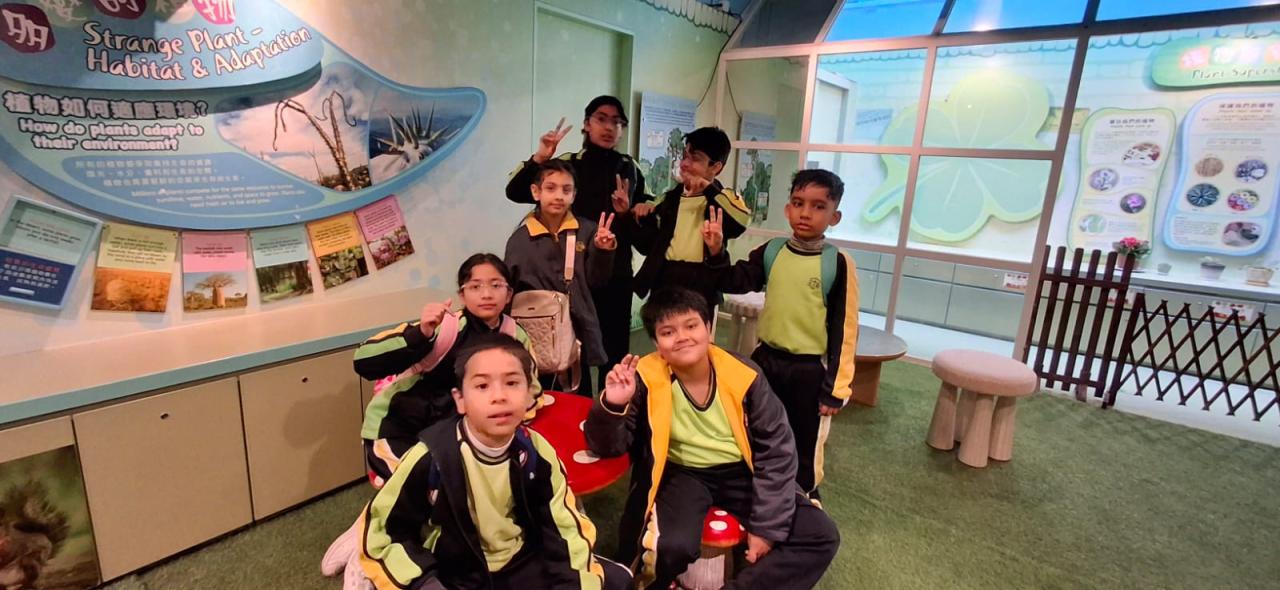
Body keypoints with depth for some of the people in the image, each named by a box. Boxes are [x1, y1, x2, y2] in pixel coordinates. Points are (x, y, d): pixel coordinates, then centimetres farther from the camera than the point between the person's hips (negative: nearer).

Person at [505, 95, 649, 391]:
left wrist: (627, 212, -10)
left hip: (616, 274, 2)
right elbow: (514, 192, -8)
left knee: (615, 348, 7)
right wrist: (539, 158, -19)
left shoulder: (629, 169, 7)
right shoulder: (568, 164, -1)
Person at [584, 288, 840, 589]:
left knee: (822, 536, -10)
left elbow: (776, 448, -7)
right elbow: (607, 446, -14)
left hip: (740, 472, 3)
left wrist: (767, 525, -9)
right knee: (669, 546, -32)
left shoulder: (743, 375, -14)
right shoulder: (646, 378, -17)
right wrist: (613, 406, -36)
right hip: (680, 474, -2)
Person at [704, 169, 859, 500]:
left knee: (804, 448, 15)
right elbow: (734, 282, -4)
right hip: (765, 359, 4)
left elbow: (844, 330, -12)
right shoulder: (771, 251, -3)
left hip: (809, 370, -4)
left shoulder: (839, 264, -14)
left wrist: (835, 387, -10)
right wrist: (716, 253, -22)